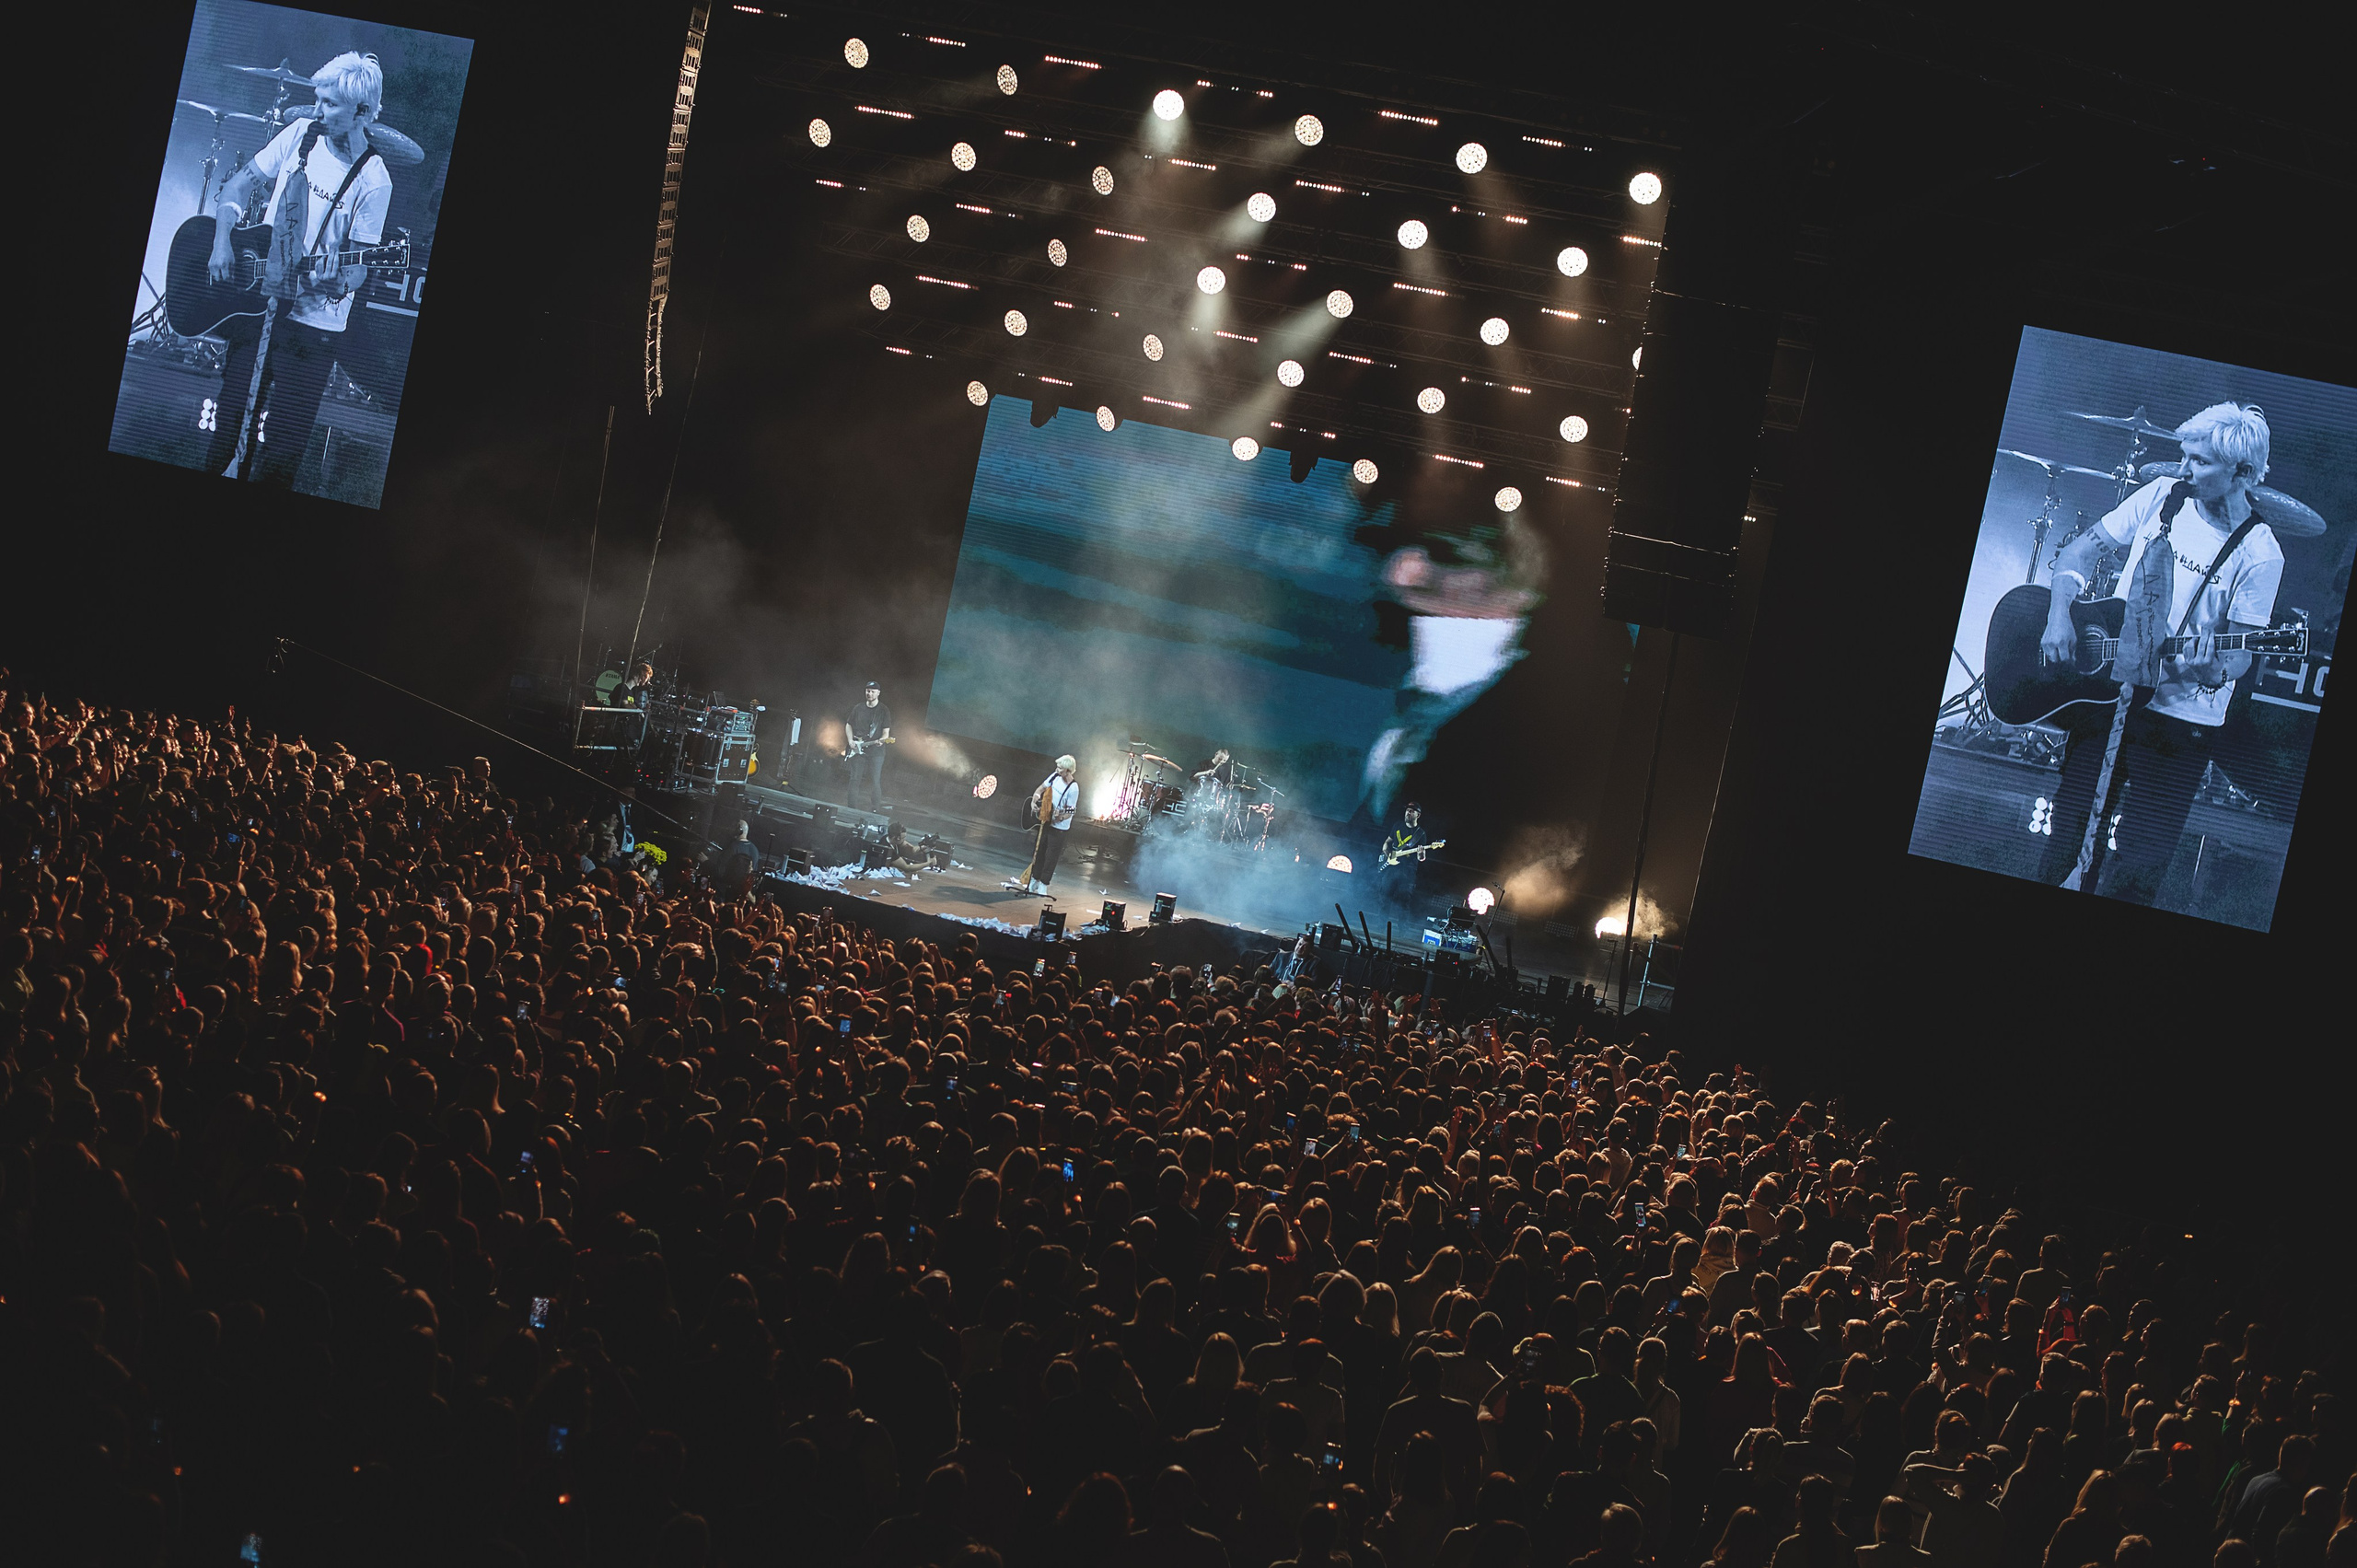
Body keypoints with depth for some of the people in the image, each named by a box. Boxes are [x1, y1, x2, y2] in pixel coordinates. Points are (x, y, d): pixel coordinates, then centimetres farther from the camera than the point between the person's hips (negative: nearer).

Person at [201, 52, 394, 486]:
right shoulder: (301, 135, -1)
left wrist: (337, 283, -33)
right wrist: (222, 242, -6)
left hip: (314, 324, -4)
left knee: (282, 446, 0)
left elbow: (360, 265, -10)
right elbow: (241, 182, 7)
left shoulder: (373, 182, -13)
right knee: (228, 424, 14)